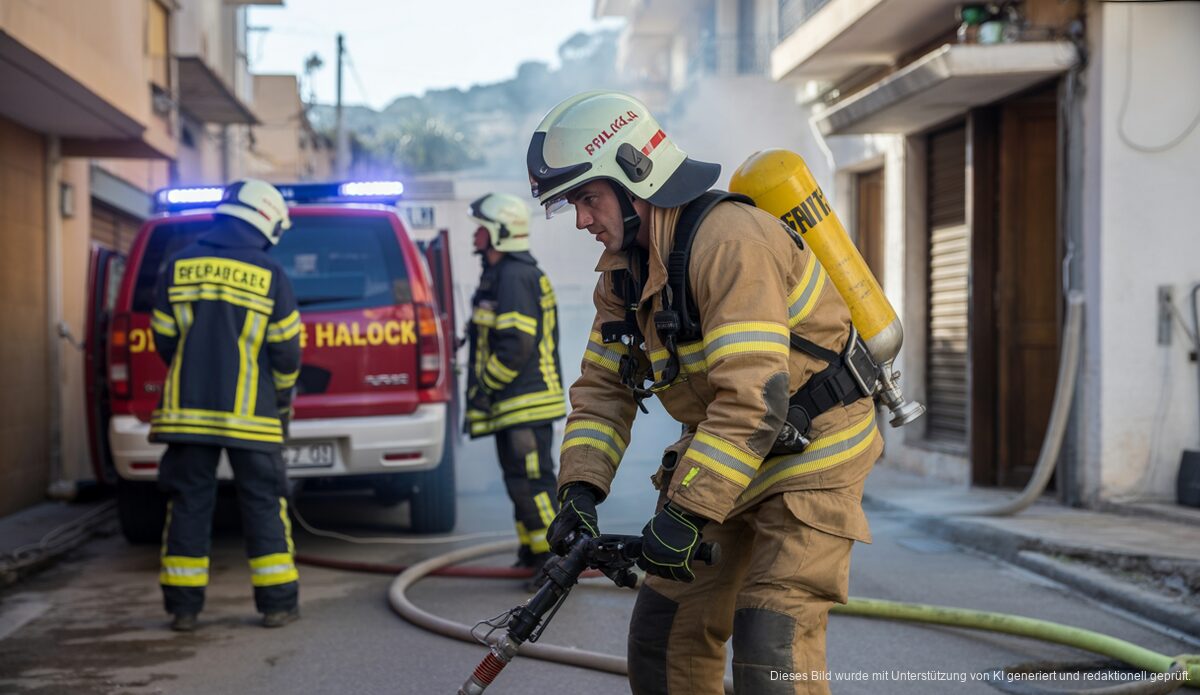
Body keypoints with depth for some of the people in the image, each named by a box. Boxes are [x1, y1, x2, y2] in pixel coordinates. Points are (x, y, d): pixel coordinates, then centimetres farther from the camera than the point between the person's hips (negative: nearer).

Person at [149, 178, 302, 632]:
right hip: (251, 414, -2)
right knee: (263, 504, 6)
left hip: (188, 408, 2)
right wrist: (282, 398, 15)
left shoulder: (177, 269, 4)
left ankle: (184, 606, 9)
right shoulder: (270, 277, -4)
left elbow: (164, 341, 7)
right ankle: (277, 603, 7)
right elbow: (286, 353, -2)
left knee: (189, 503, 8)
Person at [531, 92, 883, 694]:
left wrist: (684, 514, -33)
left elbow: (753, 396, -32)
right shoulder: (623, 272, 4)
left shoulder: (729, 242, -25)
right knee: (664, 638, 7)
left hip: (810, 456, -9)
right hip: (725, 460, 9)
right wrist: (580, 490, -10)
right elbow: (603, 388, 6)